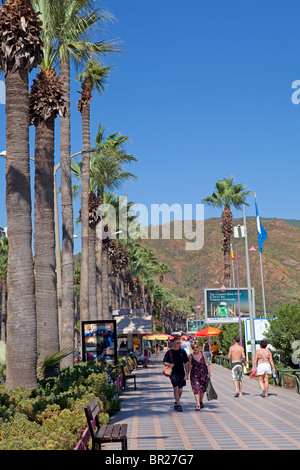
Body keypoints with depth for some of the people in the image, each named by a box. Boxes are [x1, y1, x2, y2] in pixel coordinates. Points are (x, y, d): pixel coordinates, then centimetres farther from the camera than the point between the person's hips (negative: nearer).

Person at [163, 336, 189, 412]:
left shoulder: (182, 352, 7)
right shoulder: (169, 352, 1)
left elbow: (186, 363, 10)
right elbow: (164, 362, 4)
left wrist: (187, 373, 4)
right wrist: (169, 364, -17)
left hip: (181, 373, 3)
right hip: (173, 372, -3)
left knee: (180, 390, 8)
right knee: (176, 388, -14)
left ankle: (176, 402, 28)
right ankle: (178, 405, -11)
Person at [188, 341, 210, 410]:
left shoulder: (202, 354, 1)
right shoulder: (191, 356, -3)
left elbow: (206, 363, 6)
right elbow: (189, 366, 0)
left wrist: (209, 372, 3)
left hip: (203, 374, 2)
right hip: (194, 375, -2)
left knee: (202, 389, 12)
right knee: (196, 389, -10)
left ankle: (201, 401, 35)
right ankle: (198, 405, -12)